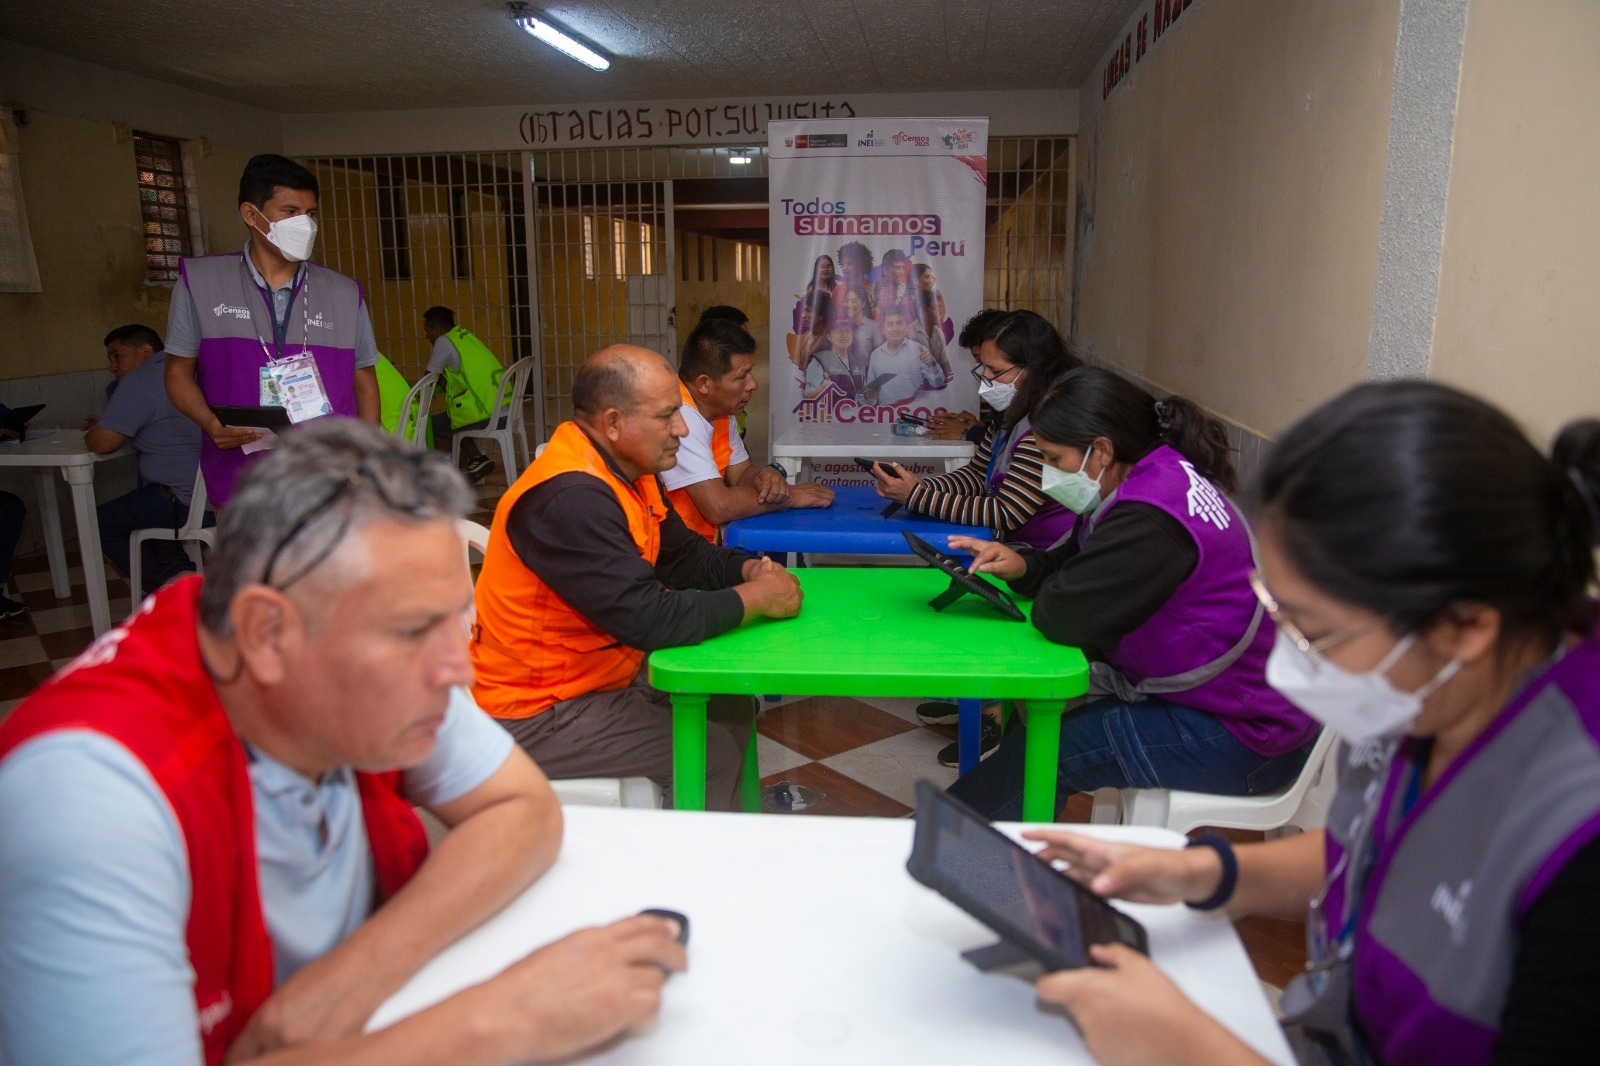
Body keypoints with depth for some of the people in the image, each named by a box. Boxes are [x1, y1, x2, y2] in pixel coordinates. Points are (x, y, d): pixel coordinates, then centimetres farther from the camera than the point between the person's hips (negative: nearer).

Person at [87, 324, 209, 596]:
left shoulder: (139, 381, -8)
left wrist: (92, 432, 12)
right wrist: (104, 426, 26)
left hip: (190, 502, -9)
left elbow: (101, 443, -12)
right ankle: (176, 573, 16)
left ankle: (168, 583, 3)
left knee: (101, 523, 9)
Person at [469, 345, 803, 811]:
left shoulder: (629, 471, 2)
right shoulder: (570, 498, -29)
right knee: (713, 755, -13)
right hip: (535, 715, -10)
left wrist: (750, 570, -6)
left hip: (601, 675, 10)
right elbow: (651, 620, -32)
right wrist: (757, 598, -19)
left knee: (731, 707, 11)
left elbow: (682, 555, 14)